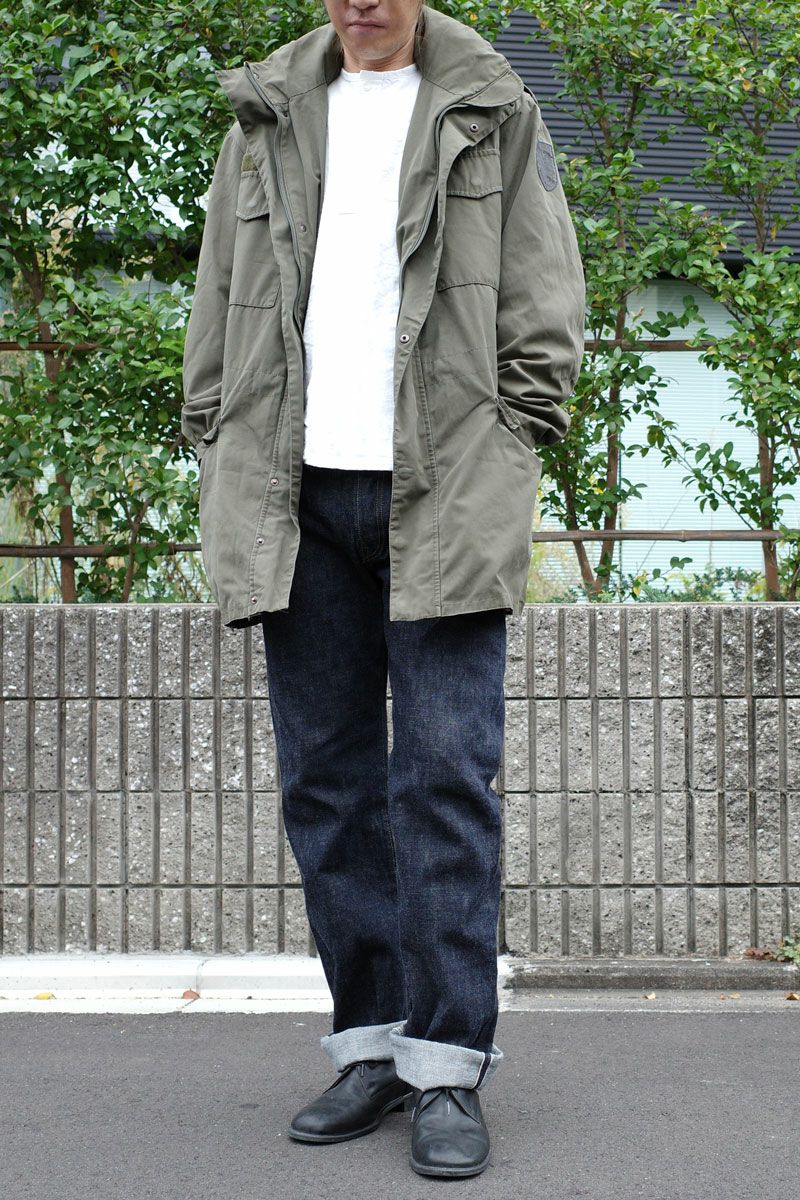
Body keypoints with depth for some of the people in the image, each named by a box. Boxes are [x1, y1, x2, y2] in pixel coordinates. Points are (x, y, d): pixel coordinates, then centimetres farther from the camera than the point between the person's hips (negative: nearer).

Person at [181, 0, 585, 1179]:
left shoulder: (495, 113, 9)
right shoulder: (266, 118, 17)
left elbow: (547, 310, 5)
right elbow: (217, 308, 17)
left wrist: (501, 459, -5)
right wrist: (223, 461, 7)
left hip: (442, 499, -3)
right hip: (296, 496, 3)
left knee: (447, 775, -7)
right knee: (328, 779, 4)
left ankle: (448, 1065, -2)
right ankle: (373, 1043, 14)